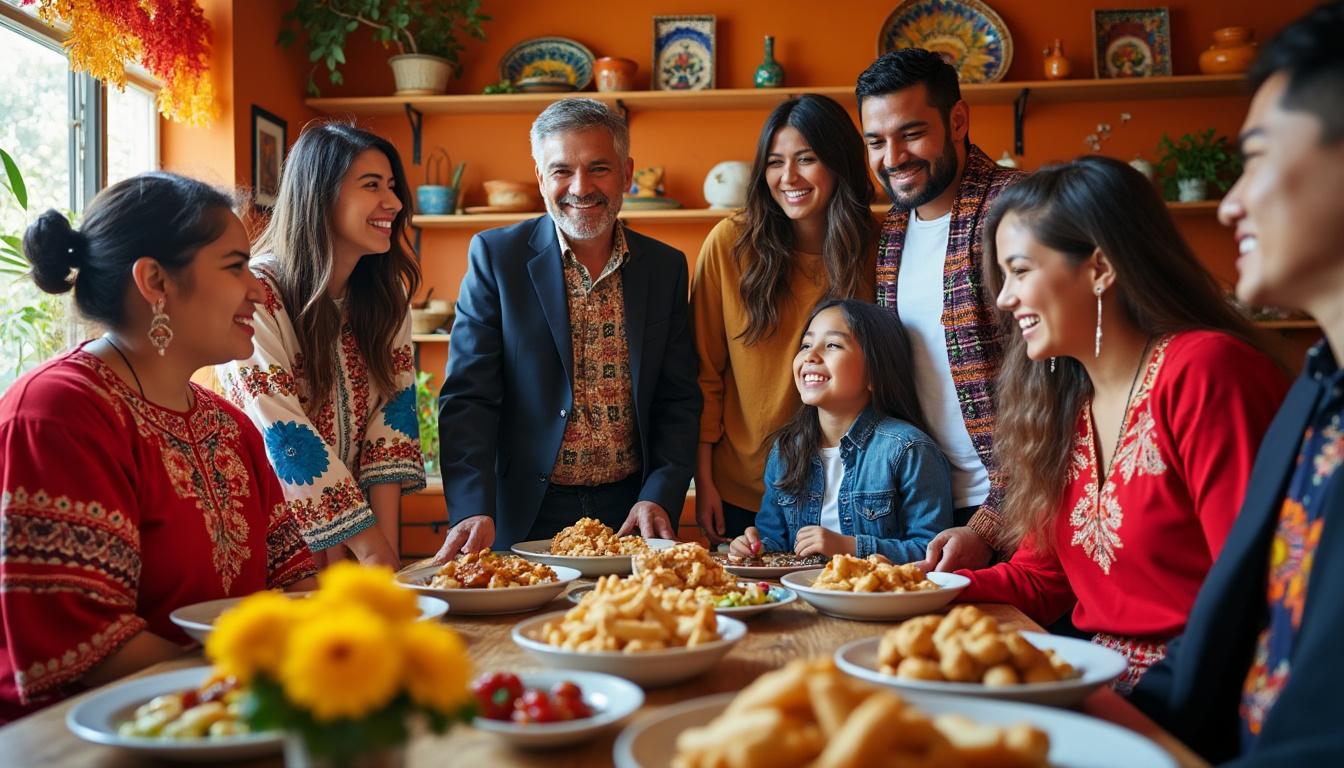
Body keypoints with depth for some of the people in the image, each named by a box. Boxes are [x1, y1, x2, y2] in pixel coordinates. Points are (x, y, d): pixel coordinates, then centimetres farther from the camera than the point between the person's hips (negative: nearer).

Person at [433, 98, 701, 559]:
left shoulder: (666, 266, 4)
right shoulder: (495, 256, -3)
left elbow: (678, 401, 6)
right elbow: (467, 396, -8)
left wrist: (660, 498, -7)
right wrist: (474, 511, -20)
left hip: (630, 512, 2)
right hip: (524, 519, -2)